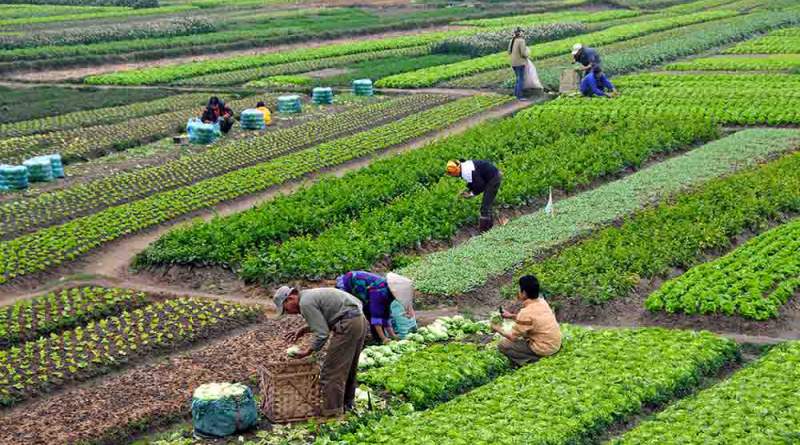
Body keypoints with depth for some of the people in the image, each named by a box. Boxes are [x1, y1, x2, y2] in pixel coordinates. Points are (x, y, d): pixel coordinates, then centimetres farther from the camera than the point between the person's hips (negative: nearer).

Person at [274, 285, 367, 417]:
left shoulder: (305, 303, -13)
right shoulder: (309, 295, 18)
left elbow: (322, 333, -15)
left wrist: (308, 351, -4)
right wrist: (304, 330, 22)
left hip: (348, 325, -10)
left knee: (332, 371, -3)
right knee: (348, 367, 21)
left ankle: (332, 410, 1)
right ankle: (347, 403, 32)